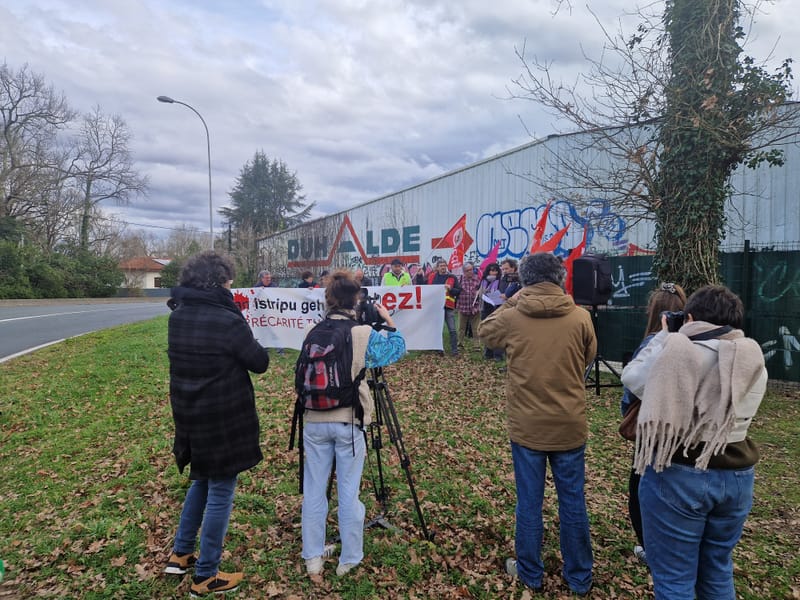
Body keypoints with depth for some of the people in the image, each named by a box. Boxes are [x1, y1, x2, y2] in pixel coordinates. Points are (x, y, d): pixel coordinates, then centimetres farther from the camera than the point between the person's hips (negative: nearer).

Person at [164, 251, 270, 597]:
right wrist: (248, 344, 6)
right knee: (220, 492, 6)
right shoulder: (228, 321, -21)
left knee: (201, 481, 26)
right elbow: (260, 363, -11)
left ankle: (181, 554, 35)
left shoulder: (177, 317, 2)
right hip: (223, 419, -7)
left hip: (188, 414, 7)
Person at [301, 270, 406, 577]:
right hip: (349, 421, -3)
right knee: (348, 491, 9)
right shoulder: (364, 333, -10)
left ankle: (313, 558, 25)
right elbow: (398, 349, 5)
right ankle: (349, 559, 23)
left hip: (314, 420, 3)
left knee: (313, 489, 13)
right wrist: (388, 320, 12)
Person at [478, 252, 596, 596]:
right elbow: (588, 359, 8)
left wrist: (512, 301, 11)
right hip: (570, 426, 1)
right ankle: (579, 577, 30)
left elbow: (484, 331, 11)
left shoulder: (511, 317, -11)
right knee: (573, 503, 15)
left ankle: (530, 573, 29)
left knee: (529, 502, 13)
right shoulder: (581, 317, -8)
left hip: (526, 426, -1)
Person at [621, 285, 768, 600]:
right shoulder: (755, 362, 1)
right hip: (737, 476, 6)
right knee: (718, 571, 25)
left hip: (676, 475, -5)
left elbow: (631, 377, 0)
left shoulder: (674, 351, -15)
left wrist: (663, 337, 10)